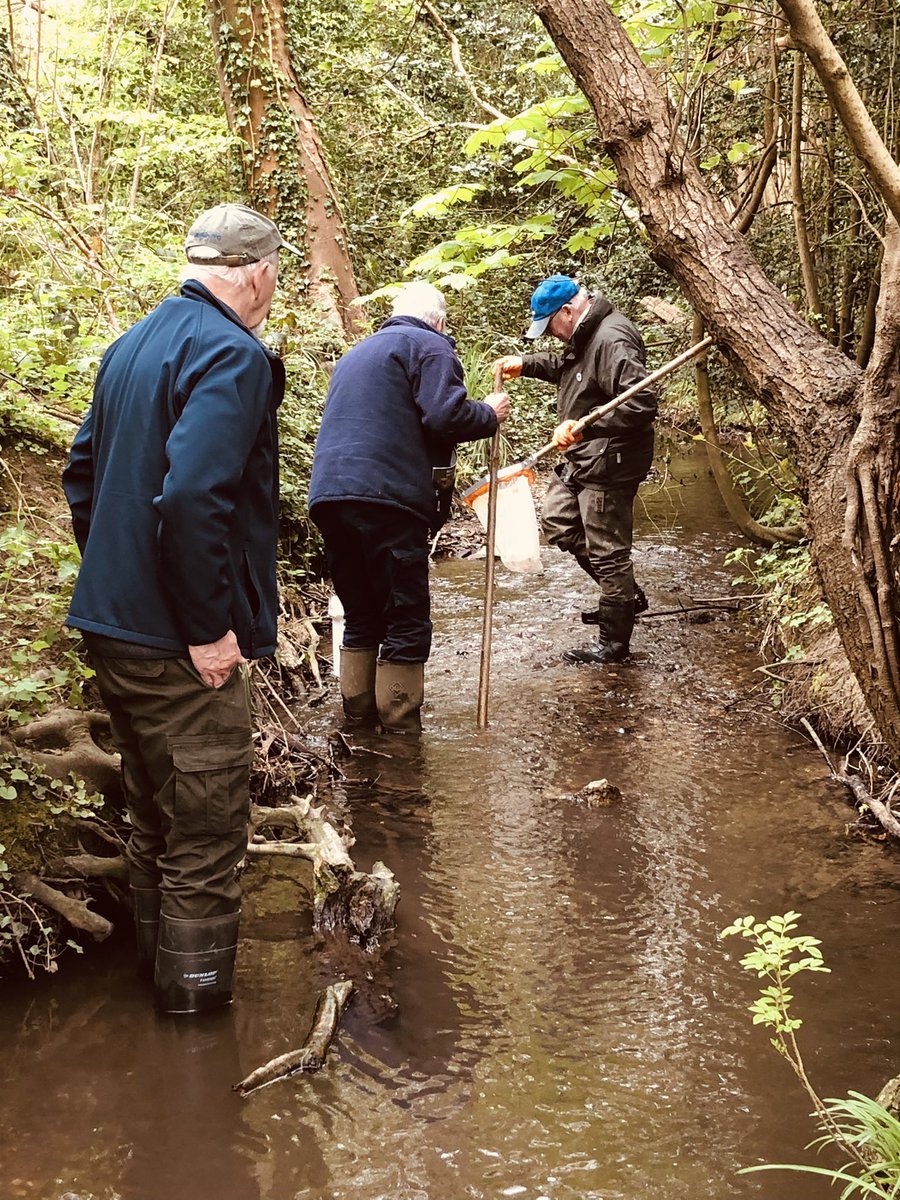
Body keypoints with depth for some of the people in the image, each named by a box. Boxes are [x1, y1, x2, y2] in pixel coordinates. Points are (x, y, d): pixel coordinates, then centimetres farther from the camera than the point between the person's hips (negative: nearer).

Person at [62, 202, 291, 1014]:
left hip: (113, 626, 10)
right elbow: (191, 497, -28)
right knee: (205, 839, 1)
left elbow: (82, 474, 18)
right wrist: (210, 628, -21)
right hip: (180, 644, -10)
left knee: (155, 822, 23)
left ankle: (158, 974, 37)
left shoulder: (134, 346, 12)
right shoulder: (232, 354, -17)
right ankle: (197, 1005, 10)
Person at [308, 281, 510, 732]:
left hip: (328, 494, 8)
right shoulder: (429, 346, 3)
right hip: (386, 495, -8)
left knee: (360, 614, 18)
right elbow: (445, 415, -12)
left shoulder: (357, 353, 29)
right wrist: (489, 414, 4)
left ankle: (357, 713, 21)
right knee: (406, 622, 0)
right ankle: (400, 728, 2)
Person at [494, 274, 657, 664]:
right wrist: (525, 364, 15)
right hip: (582, 458, 11)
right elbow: (565, 368, 30)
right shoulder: (584, 337, 8)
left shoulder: (613, 342, -25)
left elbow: (641, 405, -32)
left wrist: (583, 426, -34)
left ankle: (614, 643, 11)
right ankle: (625, 596, 29)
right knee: (558, 522, 22)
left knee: (607, 551, -2)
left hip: (608, 464, -11)